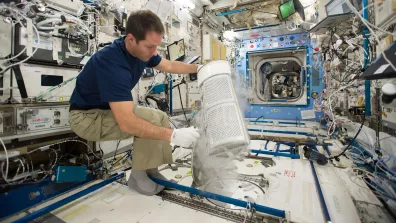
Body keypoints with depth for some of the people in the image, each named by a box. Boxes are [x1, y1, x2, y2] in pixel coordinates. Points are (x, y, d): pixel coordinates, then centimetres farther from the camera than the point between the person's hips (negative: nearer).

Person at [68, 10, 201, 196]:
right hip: (87, 117, -8)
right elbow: (126, 122, -41)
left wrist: (198, 68, 5)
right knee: (151, 119, -27)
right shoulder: (112, 62, -35)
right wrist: (173, 135, -41)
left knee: (161, 118, -2)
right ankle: (138, 176, -7)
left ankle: (150, 170, 3)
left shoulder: (140, 50, -9)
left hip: (112, 108, 8)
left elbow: (169, 66, 9)